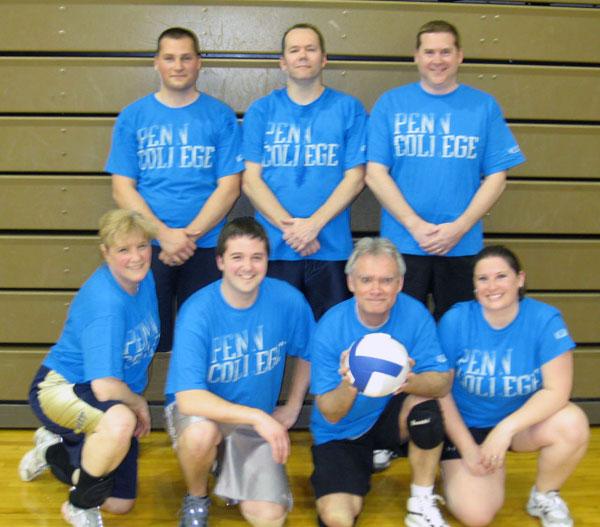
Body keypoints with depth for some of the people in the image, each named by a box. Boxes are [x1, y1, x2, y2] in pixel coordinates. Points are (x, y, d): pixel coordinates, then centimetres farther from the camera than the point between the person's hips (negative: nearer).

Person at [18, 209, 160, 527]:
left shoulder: (144, 278, -4)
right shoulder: (105, 302, -29)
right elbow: (105, 388, -34)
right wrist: (139, 404, -14)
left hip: (120, 400, 8)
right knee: (120, 420, -43)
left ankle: (54, 449, 37)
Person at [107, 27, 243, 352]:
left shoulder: (221, 117, 4)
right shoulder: (133, 117, 6)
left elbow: (228, 187, -2)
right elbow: (122, 189, 1)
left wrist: (189, 236, -12)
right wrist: (164, 234, -12)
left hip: (206, 248, 0)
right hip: (147, 247, 1)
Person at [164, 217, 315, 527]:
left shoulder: (288, 300, -13)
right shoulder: (197, 311, -23)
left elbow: (307, 354, 8)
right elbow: (189, 399, -30)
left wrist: (292, 408, 4)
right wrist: (255, 415, -36)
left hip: (258, 420, 3)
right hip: (203, 408, -2)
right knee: (201, 432, -39)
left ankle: (231, 468, 21)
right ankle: (196, 499, -3)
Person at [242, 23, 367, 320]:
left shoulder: (349, 109, 5)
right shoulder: (261, 111, 7)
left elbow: (354, 178, 0)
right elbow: (250, 179, 1)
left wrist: (314, 224, -13)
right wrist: (288, 226, -11)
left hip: (331, 248, 0)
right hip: (272, 248, 1)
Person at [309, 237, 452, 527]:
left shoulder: (414, 314, -17)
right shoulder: (329, 328, -21)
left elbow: (443, 382, -20)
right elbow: (330, 414, -19)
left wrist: (410, 382, -42)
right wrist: (349, 387, -42)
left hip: (390, 417, 2)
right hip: (341, 432, -1)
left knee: (425, 405, -31)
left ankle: (422, 504, -8)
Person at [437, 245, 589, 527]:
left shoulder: (545, 319, -16)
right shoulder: (455, 321, -16)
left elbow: (556, 390, -19)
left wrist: (506, 428, -29)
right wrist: (468, 449, -11)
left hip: (521, 421, 2)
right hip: (467, 427, -1)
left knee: (572, 424, -29)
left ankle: (544, 497, 0)